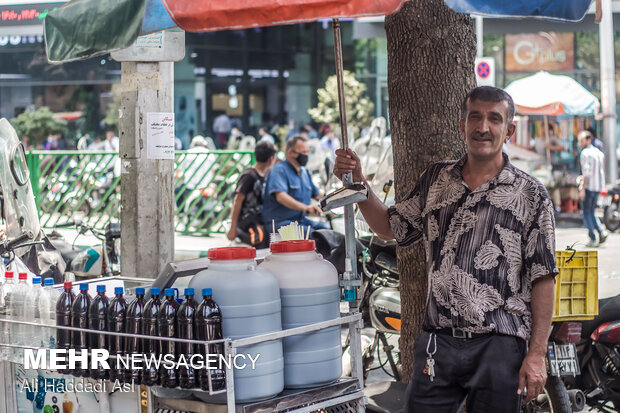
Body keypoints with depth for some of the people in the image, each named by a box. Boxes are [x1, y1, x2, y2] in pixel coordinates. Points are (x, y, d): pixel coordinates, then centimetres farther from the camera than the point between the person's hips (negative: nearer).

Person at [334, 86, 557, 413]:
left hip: (500, 347, -3)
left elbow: (542, 278, -3)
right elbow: (390, 227, 21)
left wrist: (537, 353, -8)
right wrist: (358, 182, 6)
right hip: (438, 341, 3)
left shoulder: (530, 195, 0)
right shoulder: (436, 179, 12)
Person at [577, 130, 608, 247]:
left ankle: (593, 239, -1)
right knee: (591, 212, 17)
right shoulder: (599, 152, 12)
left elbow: (587, 172, -19)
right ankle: (601, 232, -1)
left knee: (587, 213, 1)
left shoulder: (585, 153, -13)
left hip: (589, 186, -8)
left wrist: (583, 189, -18)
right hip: (598, 186, 8)